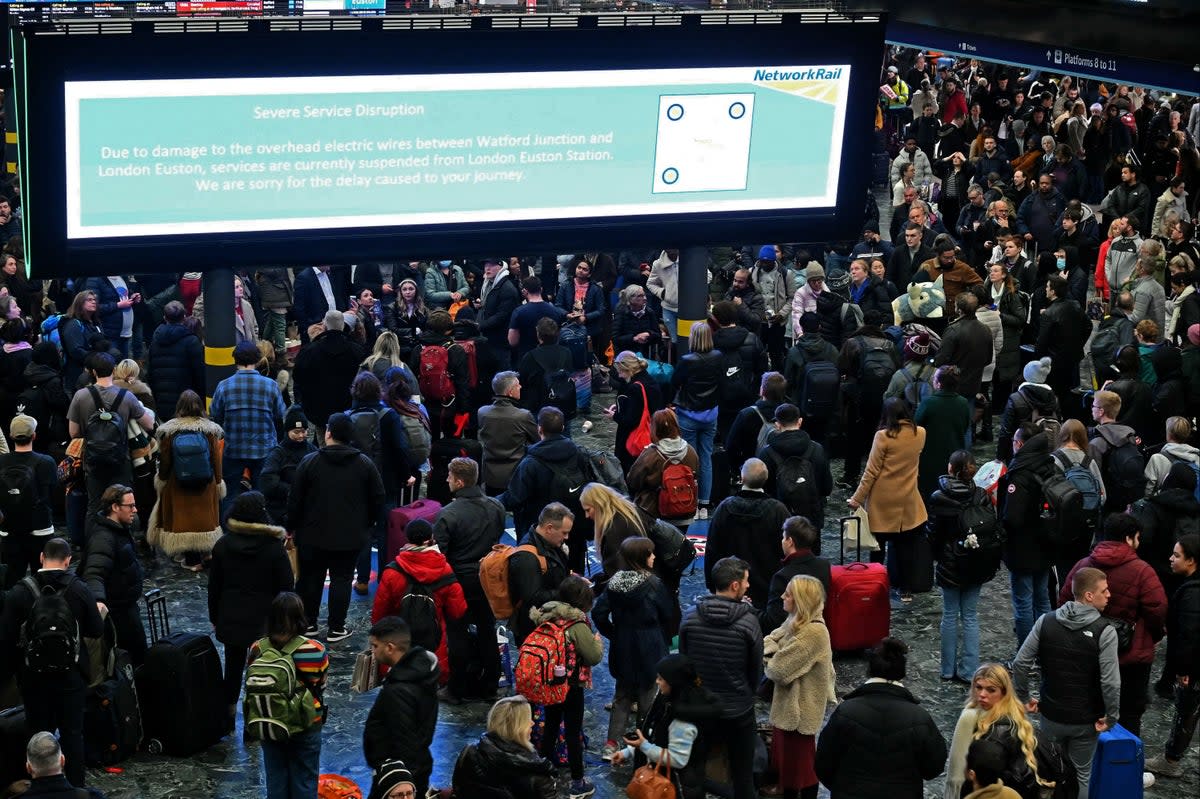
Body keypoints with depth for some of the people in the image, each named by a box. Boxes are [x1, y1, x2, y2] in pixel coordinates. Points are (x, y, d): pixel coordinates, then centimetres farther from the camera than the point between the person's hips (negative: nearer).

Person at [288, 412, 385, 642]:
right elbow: (377, 499, 2)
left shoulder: (309, 462, -7)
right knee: (341, 580, 6)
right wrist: (367, 524, 16)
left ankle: (308, 623, 23)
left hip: (312, 536, 0)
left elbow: (295, 500, -4)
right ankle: (336, 628, 7)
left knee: (311, 578, 14)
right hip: (350, 537, 0)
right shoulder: (365, 464, -3)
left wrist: (292, 527, 8)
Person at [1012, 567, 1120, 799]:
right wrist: (1111, 717, -9)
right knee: (1081, 776, 15)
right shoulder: (1105, 632, -19)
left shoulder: (1046, 622, -8)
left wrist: (1023, 699, 6)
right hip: (1085, 721, -3)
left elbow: (1020, 663, -7)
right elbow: (1110, 682, -23)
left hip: (1050, 715, 3)